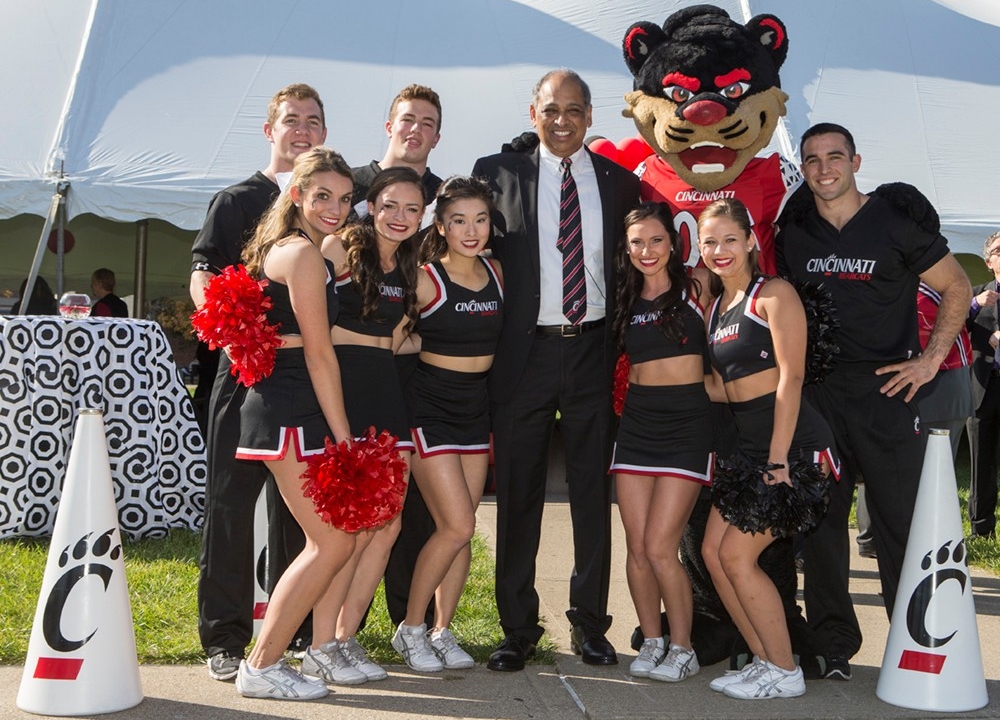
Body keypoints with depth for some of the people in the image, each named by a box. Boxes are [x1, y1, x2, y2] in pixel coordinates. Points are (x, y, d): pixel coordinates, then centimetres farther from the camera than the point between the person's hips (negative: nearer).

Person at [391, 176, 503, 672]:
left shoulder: (495, 273, 6)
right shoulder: (425, 280, -12)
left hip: (476, 407, 6)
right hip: (430, 407, -6)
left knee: (459, 531, 7)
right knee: (457, 526, -9)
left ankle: (441, 631, 19)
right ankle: (410, 629, 8)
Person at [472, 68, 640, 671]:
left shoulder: (620, 182, 7)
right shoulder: (498, 173, 3)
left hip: (593, 351, 1)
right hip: (525, 351, -1)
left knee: (594, 493, 8)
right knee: (518, 495, 4)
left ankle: (591, 623, 20)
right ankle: (518, 628, 16)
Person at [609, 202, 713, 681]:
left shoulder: (696, 285, 0)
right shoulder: (626, 299, 12)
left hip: (686, 420, -4)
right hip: (636, 421, 5)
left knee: (659, 546, -9)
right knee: (636, 546, 3)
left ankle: (682, 649, 7)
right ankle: (651, 642, 19)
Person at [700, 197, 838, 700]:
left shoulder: (773, 294, -9)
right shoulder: (714, 307, 15)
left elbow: (791, 378, -15)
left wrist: (778, 461, -20)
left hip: (793, 443, -8)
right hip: (745, 445, 8)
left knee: (738, 554, -11)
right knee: (713, 552, 3)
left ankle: (785, 673, 2)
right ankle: (765, 661, 15)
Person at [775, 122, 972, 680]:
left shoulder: (896, 224, -1)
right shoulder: (793, 234, 10)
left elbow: (958, 287, 3)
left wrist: (931, 358, -4)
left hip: (886, 389, -4)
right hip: (815, 393, 4)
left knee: (901, 520, -3)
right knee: (819, 520, 6)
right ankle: (833, 644, 17)